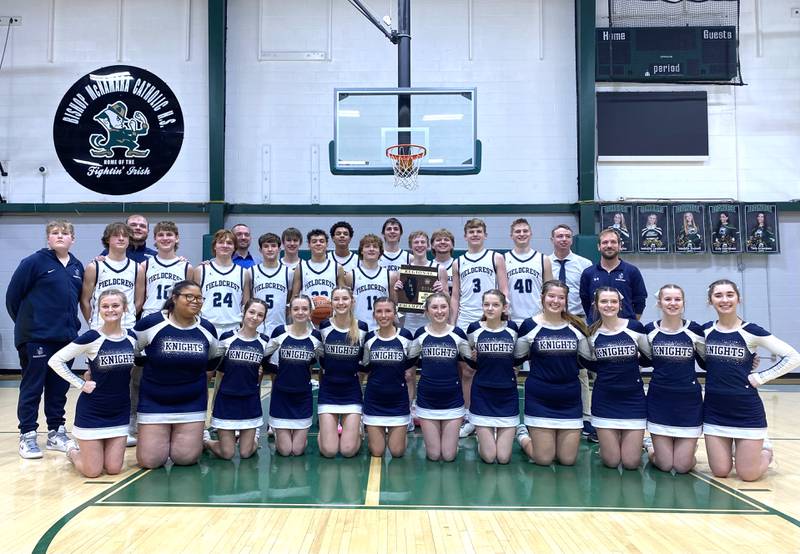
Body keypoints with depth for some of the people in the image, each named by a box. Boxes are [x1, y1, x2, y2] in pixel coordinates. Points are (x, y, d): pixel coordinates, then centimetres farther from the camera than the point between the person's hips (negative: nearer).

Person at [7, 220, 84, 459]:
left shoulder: (77, 267, 9)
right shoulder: (34, 262, -7)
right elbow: (13, 295, -4)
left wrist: (71, 323, 11)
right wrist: (26, 323, 4)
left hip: (66, 338, 5)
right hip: (36, 338, -5)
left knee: (59, 388, 12)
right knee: (32, 387, 4)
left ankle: (56, 433, 23)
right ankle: (27, 436, 14)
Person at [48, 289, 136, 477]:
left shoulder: (132, 337, -1)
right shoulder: (91, 338, -14)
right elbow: (55, 361, -12)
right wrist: (81, 384, -14)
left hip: (120, 412, 4)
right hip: (92, 412, -4)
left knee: (113, 469, 5)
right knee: (92, 472, 2)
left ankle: (87, 450, 35)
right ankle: (72, 450, 33)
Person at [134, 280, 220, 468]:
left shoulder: (207, 329, 0)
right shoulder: (151, 323, -11)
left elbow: (215, 361, 16)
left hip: (192, 403, 2)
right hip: (154, 402, -2)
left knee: (185, 458, -3)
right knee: (150, 461, -2)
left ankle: (195, 437, 31)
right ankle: (149, 438, 31)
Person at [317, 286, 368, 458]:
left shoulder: (362, 328, -4)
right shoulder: (324, 327, -4)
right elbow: (319, 357, 10)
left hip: (352, 392, 0)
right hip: (328, 392, 0)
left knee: (348, 451, -5)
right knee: (328, 451, -4)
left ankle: (355, 429, 28)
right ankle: (330, 429, 28)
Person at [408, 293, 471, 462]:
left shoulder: (458, 334, -3)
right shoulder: (420, 334, -2)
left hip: (453, 401, 0)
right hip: (427, 401, 0)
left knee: (449, 456, 3)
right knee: (433, 455, 4)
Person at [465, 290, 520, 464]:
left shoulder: (512, 328, -2)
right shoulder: (474, 329, -3)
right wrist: (473, 357, -9)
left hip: (507, 394, 1)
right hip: (482, 395, 0)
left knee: (503, 458, 2)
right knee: (488, 457, -1)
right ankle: (482, 437, 31)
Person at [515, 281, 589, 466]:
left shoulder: (576, 327, 3)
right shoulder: (530, 326, -4)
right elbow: (516, 359, 5)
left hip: (570, 400, 3)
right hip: (540, 399, -3)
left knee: (568, 459, 5)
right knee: (544, 459, 0)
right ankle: (523, 435, 30)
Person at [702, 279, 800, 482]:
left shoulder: (751, 332, -8)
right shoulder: (704, 331, 1)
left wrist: (759, 377, -11)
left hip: (747, 413, -2)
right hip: (714, 413, 3)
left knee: (748, 475, 4)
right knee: (720, 472, 6)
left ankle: (765, 450, 34)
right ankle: (732, 448, 37)